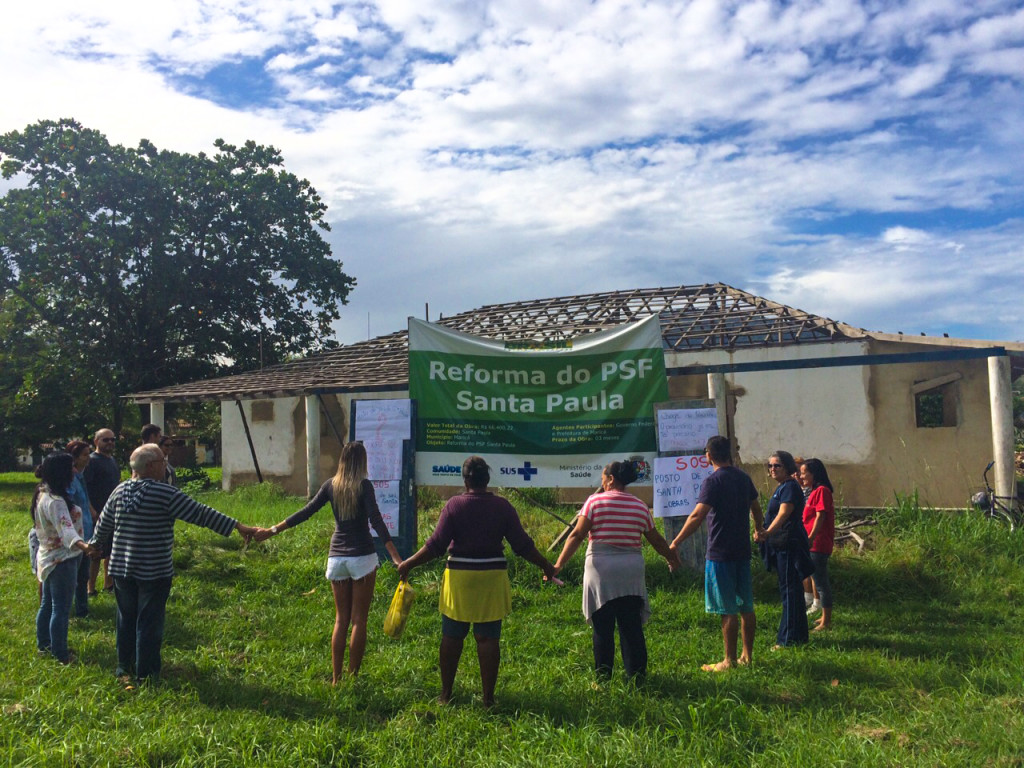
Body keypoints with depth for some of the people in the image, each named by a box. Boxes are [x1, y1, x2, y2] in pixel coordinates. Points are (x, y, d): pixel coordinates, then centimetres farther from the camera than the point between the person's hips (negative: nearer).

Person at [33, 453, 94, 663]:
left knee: (47, 604, 22)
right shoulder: (55, 501, -27)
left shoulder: (42, 494, 5)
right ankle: (60, 655, 9)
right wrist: (81, 544, -60)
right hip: (62, 560, -10)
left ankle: (43, 644, 36)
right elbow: (65, 528, -44)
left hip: (48, 557, 10)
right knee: (61, 609, 0)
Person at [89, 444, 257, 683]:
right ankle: (145, 673, 15)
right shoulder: (164, 493, -17)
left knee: (126, 618, 20)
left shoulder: (119, 491, 1)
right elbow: (201, 514, -19)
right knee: (149, 622, 6)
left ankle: (124, 666, 34)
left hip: (121, 568, 6)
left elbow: (103, 525, 12)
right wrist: (238, 526, -17)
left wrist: (95, 545, 33)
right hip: (154, 572, -6)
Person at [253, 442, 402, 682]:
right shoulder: (364, 486, -8)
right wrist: (396, 557, -23)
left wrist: (271, 531, 13)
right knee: (359, 620, 4)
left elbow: (305, 513, 4)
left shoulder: (331, 486, 4)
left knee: (341, 619, 13)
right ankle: (352, 678, 8)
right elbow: (376, 521, -18)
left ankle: (336, 678, 15)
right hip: (362, 557, -4)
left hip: (336, 558, 4)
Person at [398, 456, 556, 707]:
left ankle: (446, 693, 21)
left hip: (459, 576, -1)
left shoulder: (454, 505, -7)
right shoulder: (502, 506, -3)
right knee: (488, 638, 7)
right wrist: (545, 566, 12)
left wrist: (409, 564, 3)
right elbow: (522, 545, -1)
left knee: (451, 637, 12)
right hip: (492, 577, 1)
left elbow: (436, 545, -9)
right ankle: (488, 696, 12)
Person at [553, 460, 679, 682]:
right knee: (632, 626, 9)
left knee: (602, 626, 4)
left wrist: (559, 564, -7)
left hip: (601, 569, -3)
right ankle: (637, 674, 11)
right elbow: (656, 539, 14)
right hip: (631, 571, 3)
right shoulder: (640, 506, 8)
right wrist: (672, 559, 31)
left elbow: (577, 535, -8)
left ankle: (603, 676, 9)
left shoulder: (595, 501, -3)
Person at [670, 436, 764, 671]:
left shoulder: (713, 481, -15)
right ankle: (747, 656, 22)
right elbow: (757, 509, 20)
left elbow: (698, 515, -23)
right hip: (742, 551, 8)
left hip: (720, 554, -7)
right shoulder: (744, 478, 8)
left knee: (728, 610, -1)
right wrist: (759, 531, 38)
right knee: (746, 606, 13)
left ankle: (729, 661, 6)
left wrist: (676, 542, -19)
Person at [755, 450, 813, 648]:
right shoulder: (781, 488, 17)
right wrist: (763, 533, 16)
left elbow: (783, 514, -27)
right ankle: (798, 635, 25)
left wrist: (767, 533, -37)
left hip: (789, 545, -11)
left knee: (790, 590, -6)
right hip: (780, 545, 11)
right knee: (790, 589, 16)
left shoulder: (790, 487, -15)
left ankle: (789, 639, -2)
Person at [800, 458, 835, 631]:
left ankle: (826, 621, 2)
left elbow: (820, 516, -20)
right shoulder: (815, 491, 16)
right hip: (815, 544, 10)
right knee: (820, 580, 16)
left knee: (820, 581, -4)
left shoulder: (821, 490, -14)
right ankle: (825, 617, 25)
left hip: (818, 544, -10)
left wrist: (810, 539, -24)